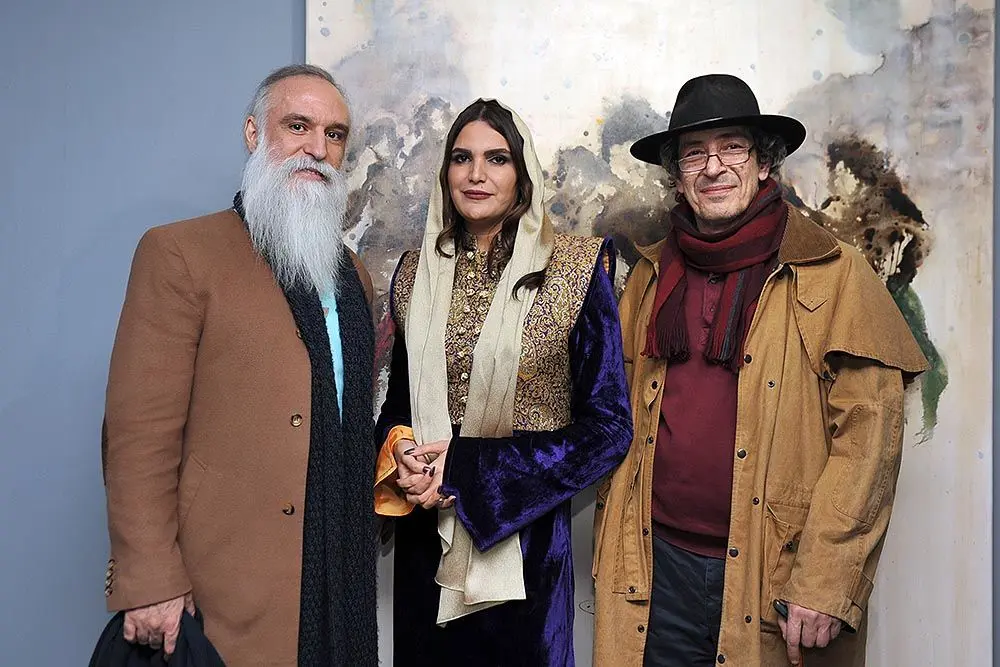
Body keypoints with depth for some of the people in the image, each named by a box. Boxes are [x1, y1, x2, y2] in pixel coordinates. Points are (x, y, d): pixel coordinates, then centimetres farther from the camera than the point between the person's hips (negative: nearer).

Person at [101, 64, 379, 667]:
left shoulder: (354, 272, 13)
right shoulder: (180, 253, -7)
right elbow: (140, 434, -12)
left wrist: (374, 513, 6)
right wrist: (149, 587, -15)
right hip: (234, 592, -5)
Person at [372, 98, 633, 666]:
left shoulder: (577, 269, -9)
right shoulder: (416, 273, 2)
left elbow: (607, 429, -11)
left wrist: (468, 469, -17)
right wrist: (400, 457, -11)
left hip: (522, 536, -3)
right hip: (424, 536, 4)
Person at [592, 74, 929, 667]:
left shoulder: (834, 274, -5)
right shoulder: (651, 274, 7)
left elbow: (868, 437, -9)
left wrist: (825, 584, -14)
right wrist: (612, 545, 6)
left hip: (772, 577, -3)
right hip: (656, 568, 3)